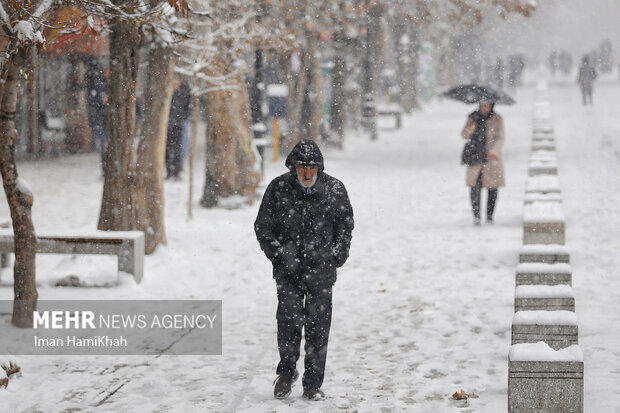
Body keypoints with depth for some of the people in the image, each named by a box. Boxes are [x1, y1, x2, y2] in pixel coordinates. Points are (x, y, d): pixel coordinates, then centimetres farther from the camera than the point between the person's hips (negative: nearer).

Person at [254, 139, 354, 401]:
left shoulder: (334, 189, -2)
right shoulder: (278, 188, -4)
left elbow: (345, 223, 12)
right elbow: (263, 227, 6)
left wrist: (337, 257, 3)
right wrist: (278, 257, -1)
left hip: (321, 269, 1)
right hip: (288, 269, -1)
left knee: (318, 325, 1)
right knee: (289, 319, -11)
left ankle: (313, 384, 10)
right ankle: (286, 371, 12)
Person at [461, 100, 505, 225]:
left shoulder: (497, 119, 1)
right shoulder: (473, 118, 8)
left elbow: (500, 138, -7)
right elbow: (464, 135, 7)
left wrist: (494, 150, -26)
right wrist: (470, 129, -16)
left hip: (491, 159, -1)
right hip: (475, 158, 1)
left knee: (492, 188, 1)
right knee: (475, 187, -9)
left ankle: (490, 216, 13)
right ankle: (476, 216, -3)